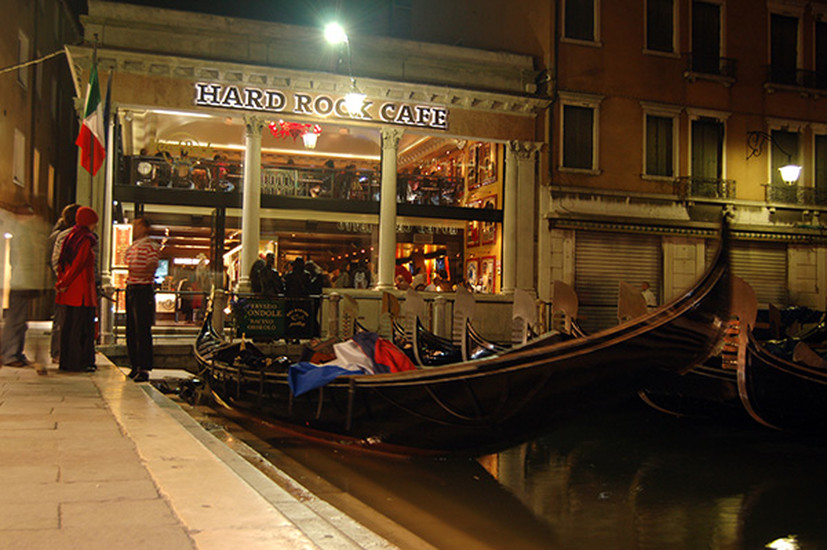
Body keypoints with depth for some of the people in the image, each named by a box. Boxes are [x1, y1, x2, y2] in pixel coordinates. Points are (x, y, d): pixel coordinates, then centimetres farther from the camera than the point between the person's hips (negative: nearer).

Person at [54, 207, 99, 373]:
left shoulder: (70, 237, 13)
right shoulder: (86, 240, -13)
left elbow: (61, 262, 14)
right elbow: (79, 264, -19)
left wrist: (61, 282, 13)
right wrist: (64, 283, -11)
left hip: (70, 290, 9)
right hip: (82, 290, -9)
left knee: (69, 324, 13)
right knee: (83, 326, -3)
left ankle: (66, 361, 19)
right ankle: (80, 362, -1)